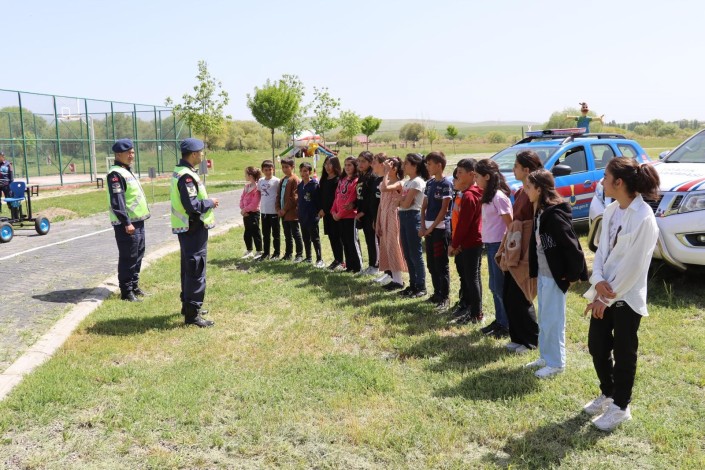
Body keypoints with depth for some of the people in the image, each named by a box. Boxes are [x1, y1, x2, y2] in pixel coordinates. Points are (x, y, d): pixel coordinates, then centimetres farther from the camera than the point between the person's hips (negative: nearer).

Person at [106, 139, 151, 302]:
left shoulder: (127, 171, 17)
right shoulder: (116, 174, -14)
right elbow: (117, 201, -21)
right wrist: (126, 222, -24)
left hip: (137, 221, 10)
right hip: (126, 224, -10)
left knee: (138, 255, 16)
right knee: (128, 258, -5)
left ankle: (134, 286, 27)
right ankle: (126, 292, 3)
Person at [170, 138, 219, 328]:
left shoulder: (181, 172, 13)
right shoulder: (187, 176, -21)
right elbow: (192, 205, -28)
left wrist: (207, 202, 8)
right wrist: (210, 203, -12)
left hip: (187, 228, 11)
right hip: (194, 229, -11)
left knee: (189, 268, 19)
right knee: (196, 270, -6)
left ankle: (188, 304, 32)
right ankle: (192, 313, -2)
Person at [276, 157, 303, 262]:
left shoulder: (295, 180, -10)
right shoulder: (282, 180, 16)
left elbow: (293, 197, -16)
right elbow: (278, 195, 16)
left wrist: (285, 209, -13)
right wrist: (278, 209, 3)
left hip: (292, 212, -8)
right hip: (283, 213, 8)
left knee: (295, 234, -2)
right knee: (287, 235, 13)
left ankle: (299, 255, 3)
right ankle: (288, 254, 21)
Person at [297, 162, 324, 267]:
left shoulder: (315, 184, -10)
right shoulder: (300, 185, 10)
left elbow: (319, 199, -11)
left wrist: (319, 212, -13)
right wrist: (299, 213, 14)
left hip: (312, 216, -7)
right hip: (302, 216, 7)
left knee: (315, 238, -4)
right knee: (306, 238, 14)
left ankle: (319, 259, 1)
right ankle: (308, 258, 24)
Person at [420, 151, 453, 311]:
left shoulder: (446, 184, -10)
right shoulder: (429, 183, 12)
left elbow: (444, 209, -14)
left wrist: (432, 227, -13)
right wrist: (423, 226, 2)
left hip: (441, 229, -7)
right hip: (428, 229, 7)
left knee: (441, 265, -2)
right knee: (431, 264, 12)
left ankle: (445, 298, 5)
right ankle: (437, 293, 23)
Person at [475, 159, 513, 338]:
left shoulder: (499, 197, -16)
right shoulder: (488, 196, 11)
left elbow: (510, 224, -16)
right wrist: (487, 243, 10)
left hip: (499, 245, -9)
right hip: (490, 245, 9)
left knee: (500, 286, -2)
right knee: (494, 286, 14)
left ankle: (509, 325, 9)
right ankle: (500, 321, 25)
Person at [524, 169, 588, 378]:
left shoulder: (554, 214, -22)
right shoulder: (540, 212, 7)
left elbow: (571, 244, -23)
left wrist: (574, 274, -17)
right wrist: (534, 270, 11)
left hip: (555, 275, -10)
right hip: (543, 273, 10)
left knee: (553, 320, 2)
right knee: (543, 318, 18)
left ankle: (556, 363, 15)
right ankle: (546, 357, 32)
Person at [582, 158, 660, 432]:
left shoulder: (643, 218, -19)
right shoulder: (611, 211, 5)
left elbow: (633, 265, -19)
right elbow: (601, 249, 6)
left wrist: (607, 297, -15)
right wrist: (598, 281, -10)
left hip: (626, 297, -7)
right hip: (604, 293, 7)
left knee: (623, 353, 8)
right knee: (597, 347, 15)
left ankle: (620, 407, 26)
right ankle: (607, 394, 38)